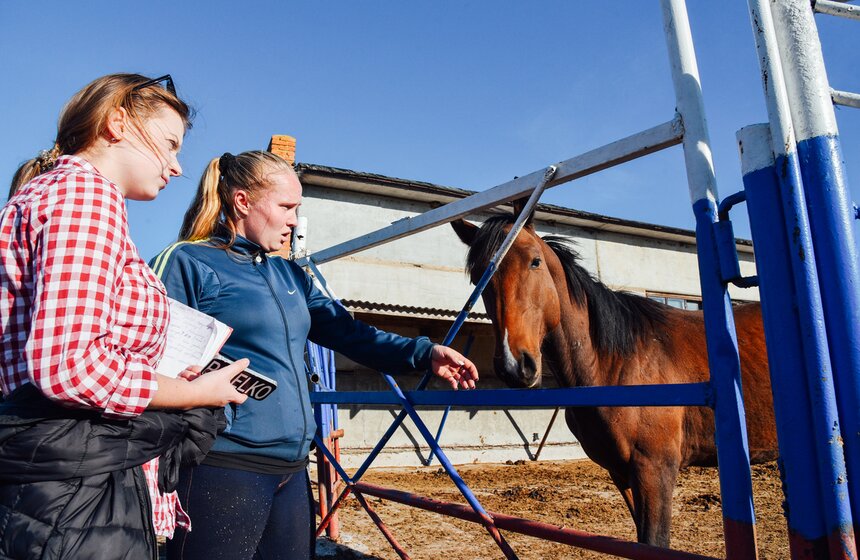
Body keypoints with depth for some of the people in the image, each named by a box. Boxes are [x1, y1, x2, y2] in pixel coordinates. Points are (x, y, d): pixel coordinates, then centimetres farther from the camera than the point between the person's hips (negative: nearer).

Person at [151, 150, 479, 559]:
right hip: (224, 468, -7)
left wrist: (424, 353, 3)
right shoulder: (187, 262, -5)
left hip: (293, 469, 7)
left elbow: (350, 334, 13)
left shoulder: (289, 276, 16)